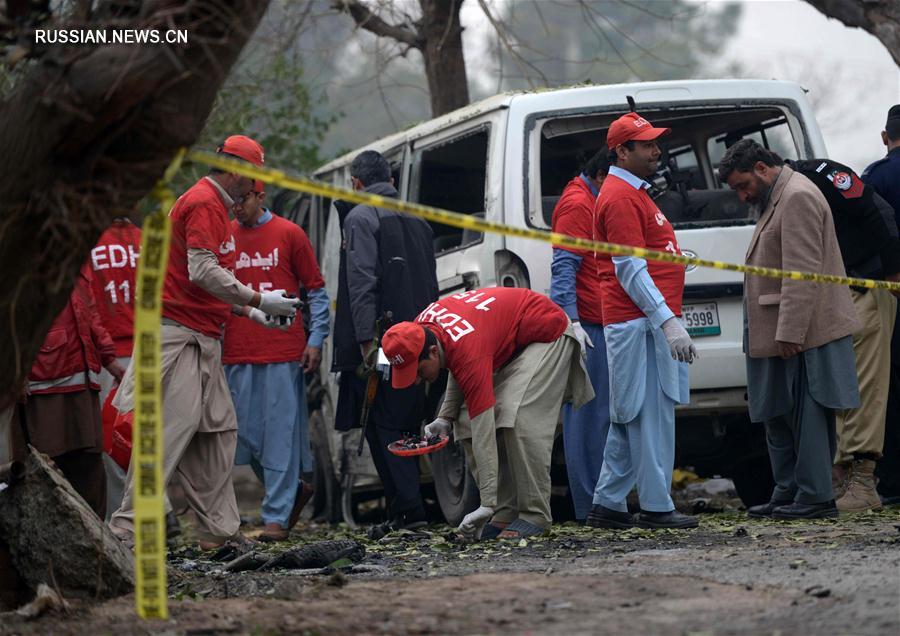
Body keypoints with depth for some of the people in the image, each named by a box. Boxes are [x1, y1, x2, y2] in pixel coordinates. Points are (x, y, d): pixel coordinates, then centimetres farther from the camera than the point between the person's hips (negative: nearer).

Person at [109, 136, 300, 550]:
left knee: (218, 430, 9)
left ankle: (218, 531, 11)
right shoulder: (204, 203, -11)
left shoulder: (213, 205, 22)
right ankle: (128, 528, -13)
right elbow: (203, 271, -21)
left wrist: (247, 311, 17)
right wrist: (257, 301, -15)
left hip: (202, 340, 11)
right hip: (180, 334, -11)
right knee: (173, 427, -13)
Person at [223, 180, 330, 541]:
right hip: (237, 355, 4)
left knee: (280, 432, -4)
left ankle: (277, 516, -1)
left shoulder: (289, 234, 3)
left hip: (283, 353, -4)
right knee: (246, 433, 2)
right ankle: (295, 490, 22)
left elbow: (316, 289, 7)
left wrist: (316, 339, -1)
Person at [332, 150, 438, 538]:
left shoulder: (360, 218, -7)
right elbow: (431, 284, 21)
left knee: (383, 426, -6)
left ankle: (408, 510, -13)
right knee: (405, 425, 13)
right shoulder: (416, 219, 18)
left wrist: (365, 340, -21)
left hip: (381, 342, -8)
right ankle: (406, 510, 15)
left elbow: (362, 283, -17)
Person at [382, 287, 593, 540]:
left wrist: (487, 504, -39)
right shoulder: (421, 328, -15)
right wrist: (446, 416, -7)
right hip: (509, 344, 9)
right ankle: (506, 515, -6)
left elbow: (484, 434, -39)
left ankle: (535, 516, -20)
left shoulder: (470, 354, -39)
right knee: (467, 425, -6)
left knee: (520, 419, -28)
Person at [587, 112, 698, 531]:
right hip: (640, 323, -11)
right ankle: (656, 508, -7)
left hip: (648, 322, 11)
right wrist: (668, 323, -23)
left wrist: (668, 319, 24)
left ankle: (608, 506, 15)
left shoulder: (632, 194, 21)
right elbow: (630, 270, -19)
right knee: (652, 415, -9)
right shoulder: (620, 197, -12)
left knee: (629, 418, 12)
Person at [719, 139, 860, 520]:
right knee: (778, 417, 13)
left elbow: (803, 273, -20)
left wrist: (790, 333, -23)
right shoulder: (775, 200, 19)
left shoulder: (798, 198, -14)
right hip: (781, 335, 11)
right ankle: (788, 494, 19)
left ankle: (815, 498, -6)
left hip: (803, 334, -11)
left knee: (806, 417, -8)